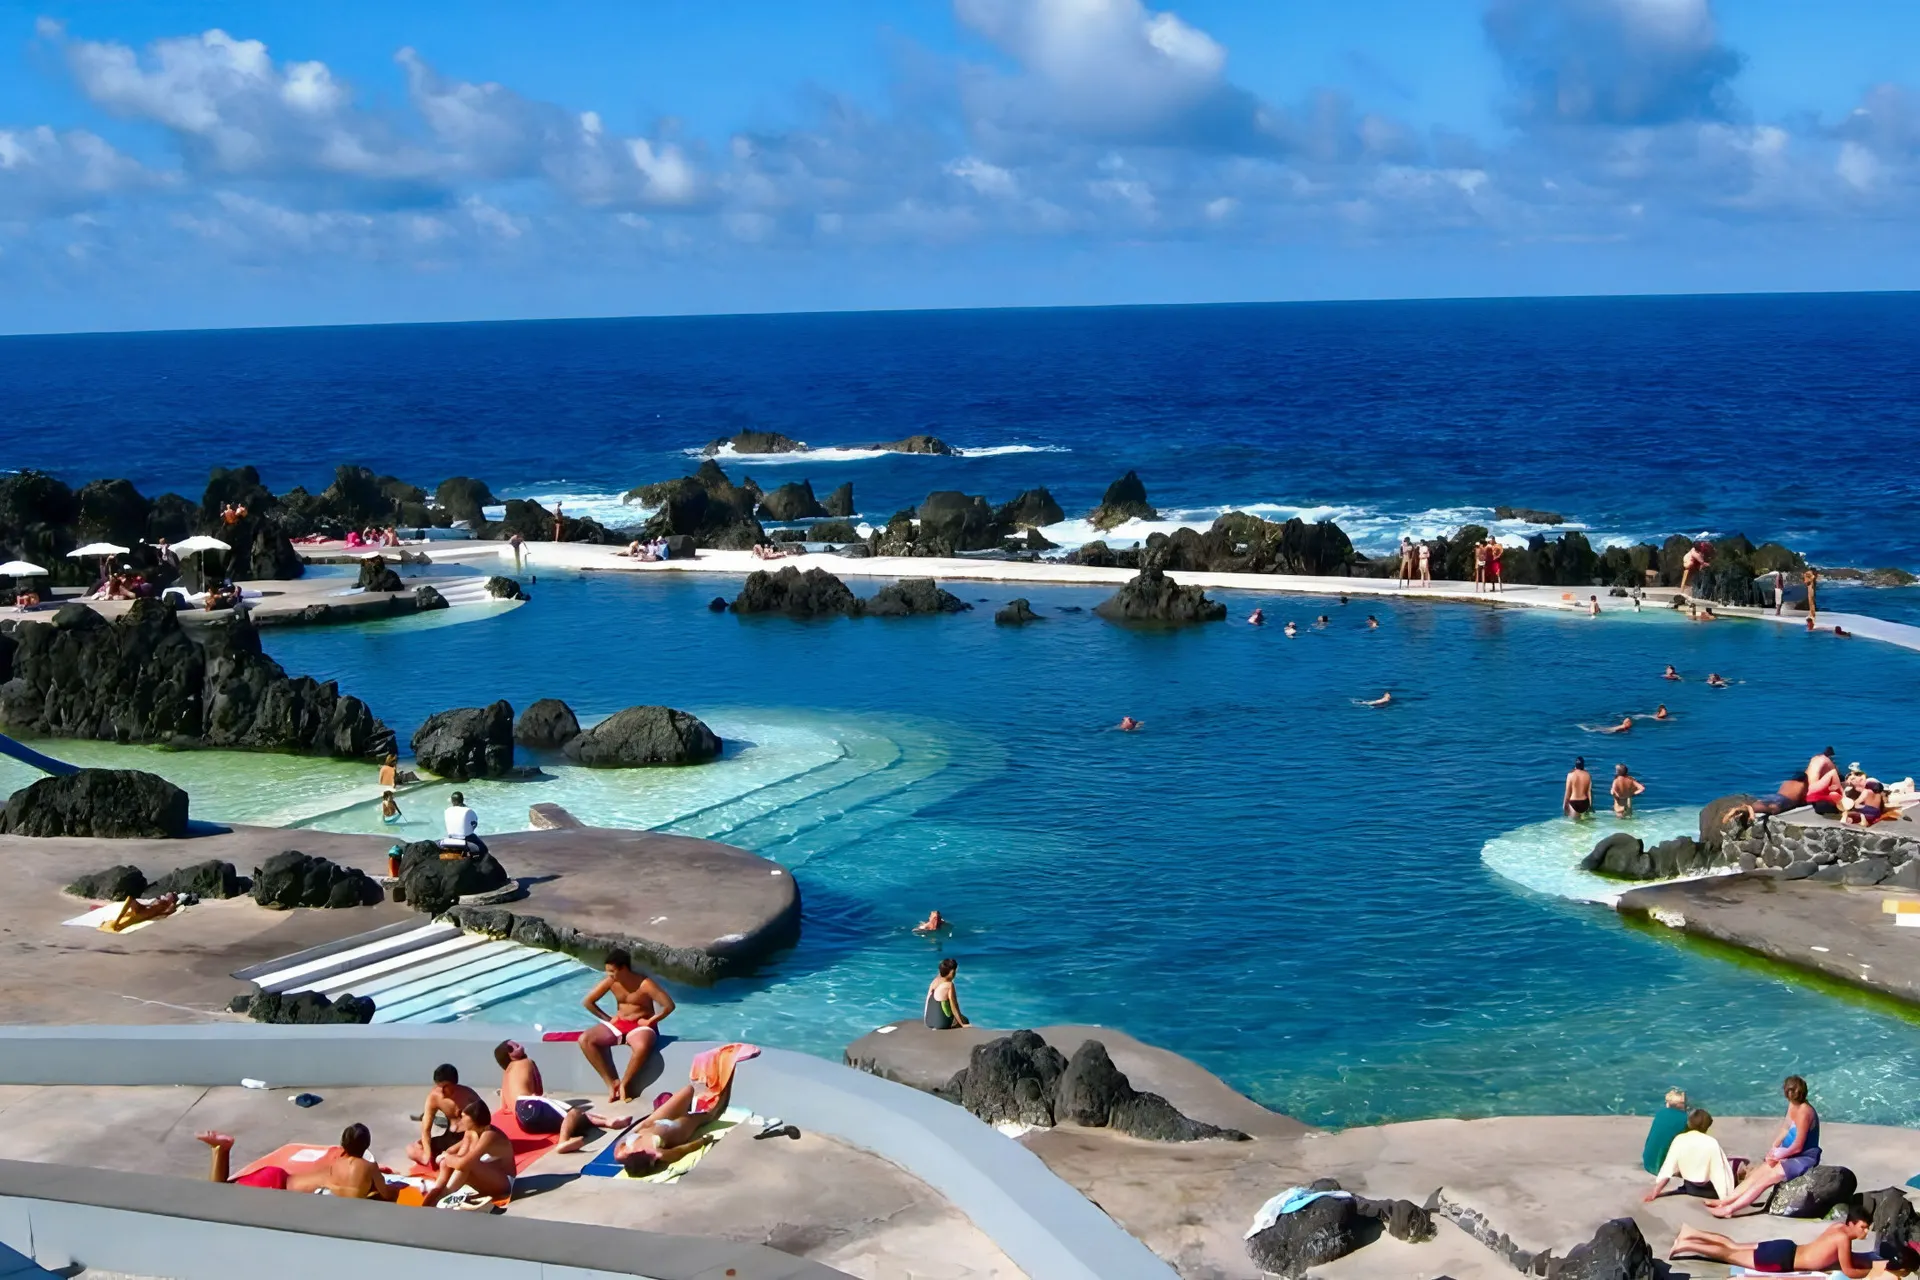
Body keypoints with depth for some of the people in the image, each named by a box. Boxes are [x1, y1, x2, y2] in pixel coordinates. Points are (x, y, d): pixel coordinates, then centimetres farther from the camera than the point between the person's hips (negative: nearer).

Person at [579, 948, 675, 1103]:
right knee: (584, 1040, -17)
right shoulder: (610, 982, -3)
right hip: (618, 1024, 5)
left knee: (642, 1047, -41)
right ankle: (611, 1082, -13)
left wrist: (649, 1021, -14)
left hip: (640, 1026, -5)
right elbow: (587, 1002, 6)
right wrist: (607, 1019, 1)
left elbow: (669, 1005, -19)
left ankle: (624, 1083, -15)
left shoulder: (645, 984, -17)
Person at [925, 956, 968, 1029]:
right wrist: (962, 1024, -3)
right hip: (942, 1022, -8)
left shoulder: (934, 981, 2)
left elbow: (928, 1000, 10)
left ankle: (937, 1028, 14)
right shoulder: (949, 985, -18)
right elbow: (954, 1007, -13)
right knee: (964, 1020, 20)